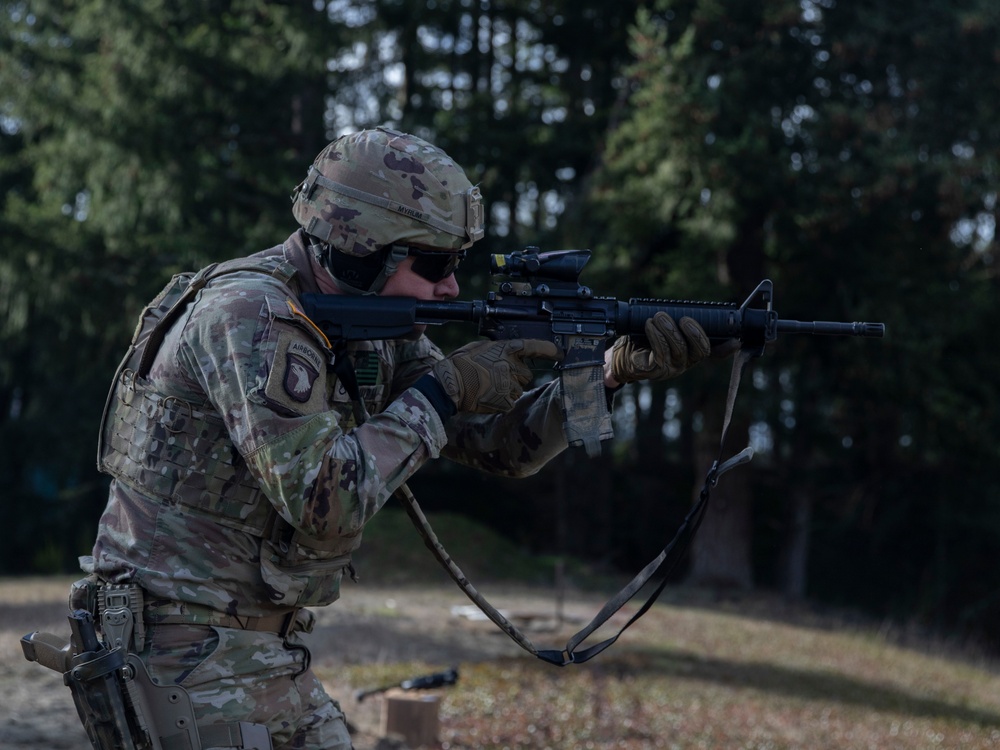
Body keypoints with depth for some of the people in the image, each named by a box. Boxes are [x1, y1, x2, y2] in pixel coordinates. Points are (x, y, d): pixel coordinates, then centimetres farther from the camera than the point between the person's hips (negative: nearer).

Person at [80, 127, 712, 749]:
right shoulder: (250, 317, -21)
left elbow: (500, 444, 9)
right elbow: (326, 505, -29)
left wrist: (618, 371, -4)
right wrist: (443, 389, -19)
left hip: (271, 654, 9)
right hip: (189, 651, -9)